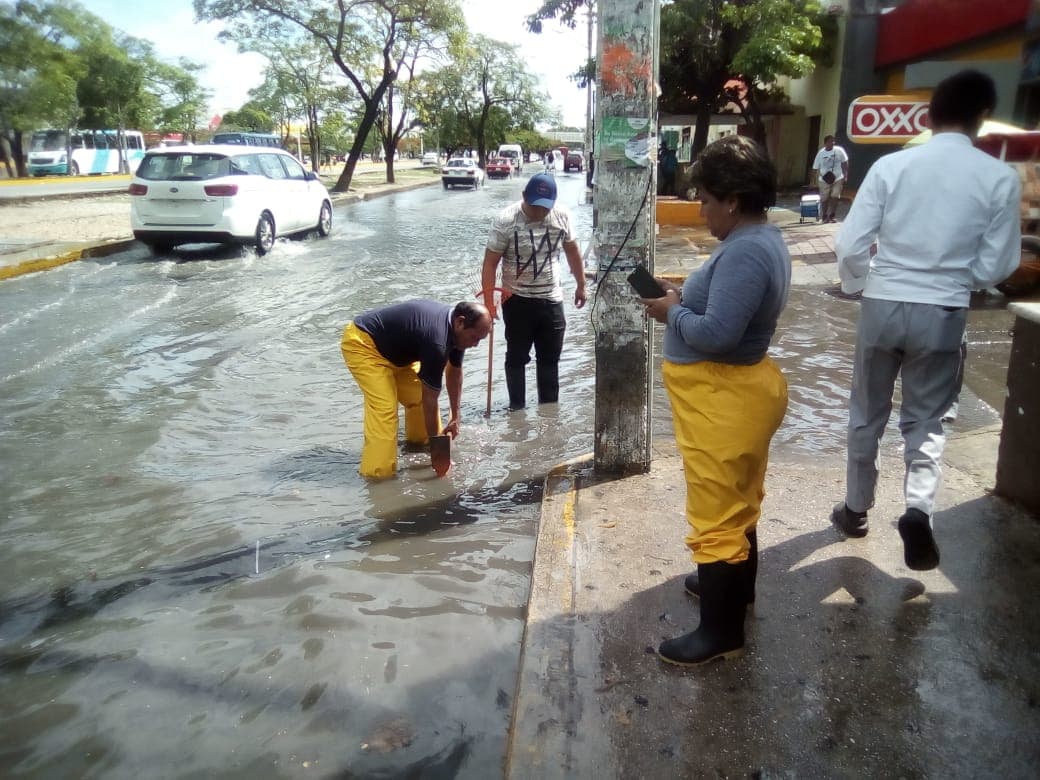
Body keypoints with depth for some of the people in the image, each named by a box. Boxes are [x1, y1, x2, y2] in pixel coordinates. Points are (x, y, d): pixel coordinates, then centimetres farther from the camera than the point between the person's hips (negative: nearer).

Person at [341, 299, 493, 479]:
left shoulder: (454, 327, -6)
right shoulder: (436, 341, -34)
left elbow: (454, 372, 9)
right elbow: (431, 399, -25)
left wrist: (455, 418, 12)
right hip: (362, 343, -9)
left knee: (419, 395, 4)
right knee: (384, 407, -21)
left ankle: (421, 442, 26)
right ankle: (378, 473, -18)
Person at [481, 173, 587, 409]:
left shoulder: (562, 215, -3)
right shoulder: (506, 220, -16)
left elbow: (572, 251, 13)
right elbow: (490, 263, -15)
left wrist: (581, 285, 17)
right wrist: (489, 302, -20)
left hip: (551, 299, 4)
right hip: (517, 300, -4)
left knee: (550, 358, 12)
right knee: (517, 358, 7)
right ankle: (517, 408, 18)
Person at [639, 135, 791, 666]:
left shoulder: (745, 252, -25)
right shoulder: (761, 239, 9)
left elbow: (716, 333, -31)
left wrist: (672, 312, -14)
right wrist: (683, 297, 3)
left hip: (724, 402, -11)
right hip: (739, 392, 11)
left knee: (715, 514, 0)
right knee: (737, 502, 24)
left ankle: (721, 631, 14)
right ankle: (735, 587, 44)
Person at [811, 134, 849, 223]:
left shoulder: (839, 151, -4)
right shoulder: (820, 153, -6)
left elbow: (845, 163, 4)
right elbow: (815, 168, -1)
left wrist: (845, 175, 0)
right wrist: (814, 180, -2)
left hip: (837, 179, 0)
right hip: (824, 180, 0)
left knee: (835, 197, -6)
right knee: (824, 199, 3)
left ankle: (832, 216, 7)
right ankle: (824, 216, 18)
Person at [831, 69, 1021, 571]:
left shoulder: (890, 166, -6)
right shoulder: (1000, 178, -6)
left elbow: (850, 246, -8)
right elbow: (995, 267, -3)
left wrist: (859, 283, 12)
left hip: (883, 306, 1)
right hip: (943, 314, 0)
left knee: (867, 415, 17)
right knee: (926, 419, 16)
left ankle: (855, 510, 30)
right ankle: (919, 509, -4)